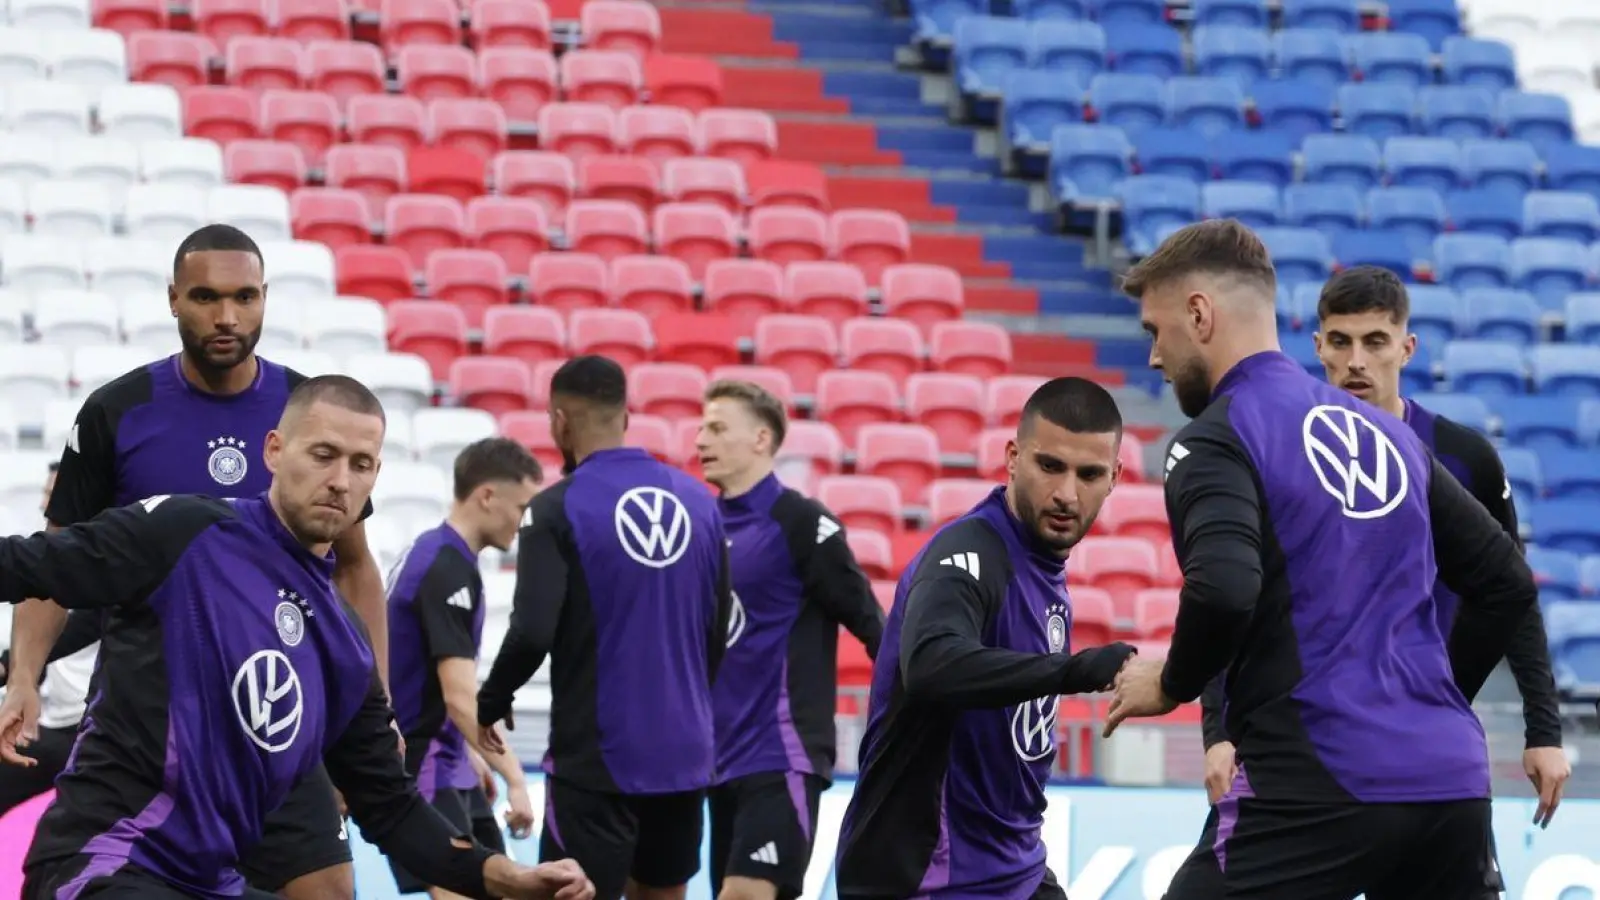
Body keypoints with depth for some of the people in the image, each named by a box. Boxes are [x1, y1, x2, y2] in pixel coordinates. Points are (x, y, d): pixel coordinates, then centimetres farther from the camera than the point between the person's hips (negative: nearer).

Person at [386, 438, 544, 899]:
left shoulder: (430, 553, 12)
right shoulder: (450, 571, -19)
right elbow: (460, 696, -27)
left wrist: (470, 759, 25)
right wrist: (514, 778, -28)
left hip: (443, 765, 10)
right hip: (423, 772, -10)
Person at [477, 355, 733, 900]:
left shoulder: (557, 510, -11)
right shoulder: (698, 502, 5)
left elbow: (532, 633, -18)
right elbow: (720, 634, 11)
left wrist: (490, 705, 0)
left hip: (596, 758, -5)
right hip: (683, 755, 5)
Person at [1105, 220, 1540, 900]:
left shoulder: (1218, 437, -4)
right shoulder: (1388, 434, 18)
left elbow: (1224, 592, -21)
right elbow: (1507, 585, 20)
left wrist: (1170, 683, -3)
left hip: (1318, 788, -7)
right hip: (1452, 781, 7)